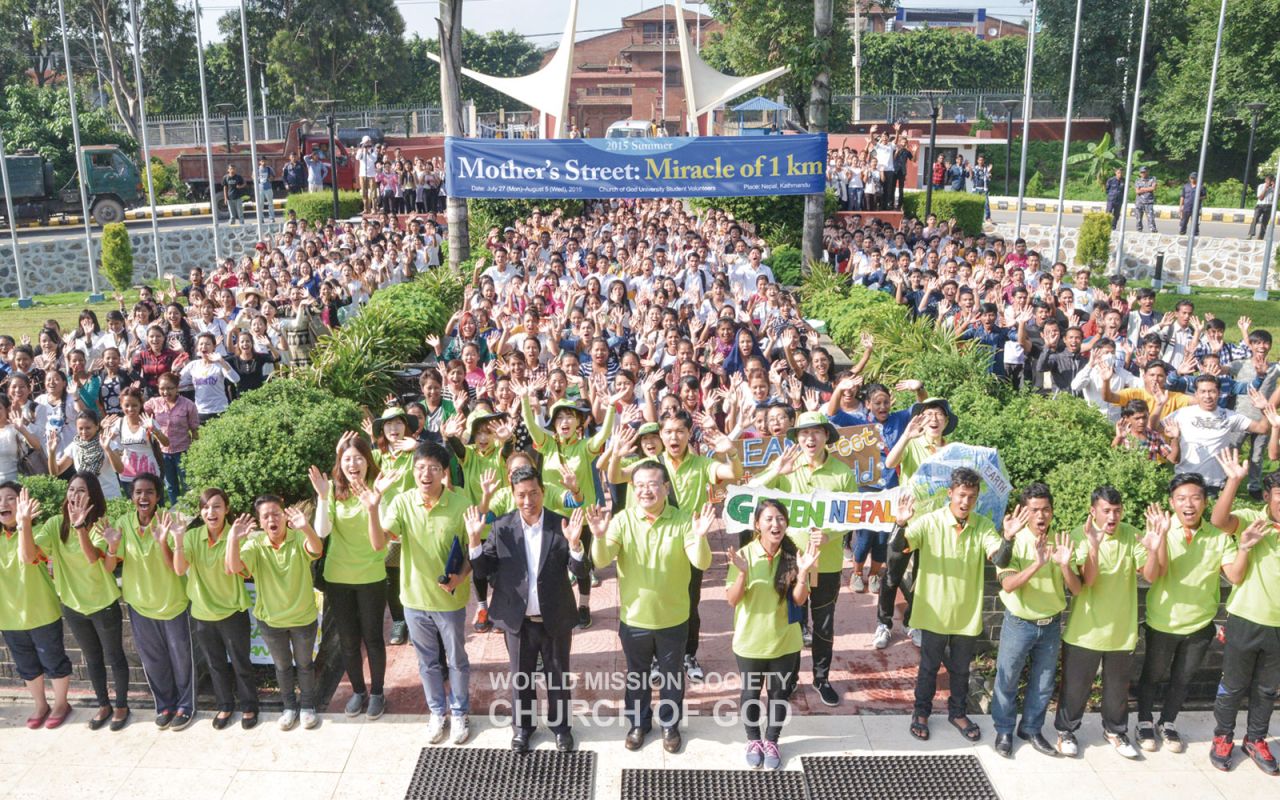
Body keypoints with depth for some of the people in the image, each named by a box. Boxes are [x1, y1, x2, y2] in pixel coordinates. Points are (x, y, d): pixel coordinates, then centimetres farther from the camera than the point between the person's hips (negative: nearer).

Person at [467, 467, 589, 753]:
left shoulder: (561, 526, -12)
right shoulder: (502, 528, -9)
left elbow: (581, 573, -14)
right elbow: (482, 571, -8)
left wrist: (575, 543, -32)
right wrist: (474, 540, -23)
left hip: (555, 619, -1)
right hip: (518, 619, 1)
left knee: (558, 676, 18)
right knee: (520, 676, 19)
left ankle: (561, 725, 39)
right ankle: (522, 726, 41)